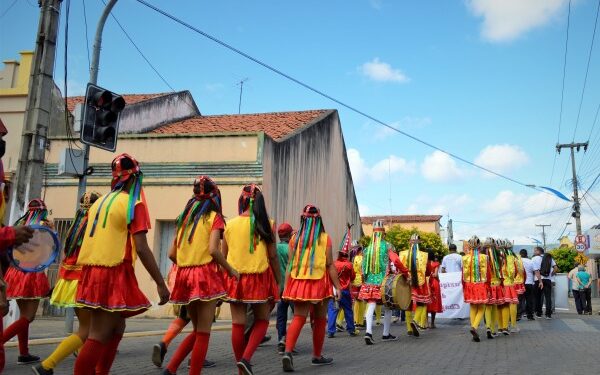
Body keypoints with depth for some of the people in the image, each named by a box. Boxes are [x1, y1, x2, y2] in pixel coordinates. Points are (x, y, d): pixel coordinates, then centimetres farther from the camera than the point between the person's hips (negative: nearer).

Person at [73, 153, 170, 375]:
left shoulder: (100, 202, 14)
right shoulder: (134, 204, -8)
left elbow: (100, 238, 18)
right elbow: (141, 248, -14)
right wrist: (161, 283, -12)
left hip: (93, 272, 8)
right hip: (114, 275, -8)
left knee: (116, 328, 18)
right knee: (99, 336, -5)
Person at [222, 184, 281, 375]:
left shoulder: (230, 224, 3)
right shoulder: (266, 224, -3)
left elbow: (223, 256, 8)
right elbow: (273, 255, -2)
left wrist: (224, 280, 18)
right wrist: (278, 281, 7)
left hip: (235, 278, 2)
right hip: (259, 277, -2)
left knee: (238, 324, 6)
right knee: (262, 320, 12)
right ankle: (246, 358, -5)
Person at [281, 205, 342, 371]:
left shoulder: (295, 238, 4)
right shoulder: (325, 238, -2)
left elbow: (290, 264, 3)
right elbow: (330, 265, -3)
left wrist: (286, 287, 8)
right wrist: (337, 286, 3)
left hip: (298, 283, 2)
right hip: (319, 282, -2)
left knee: (298, 318, 1)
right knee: (319, 320, 13)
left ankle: (288, 352, -19)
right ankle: (317, 356, 25)